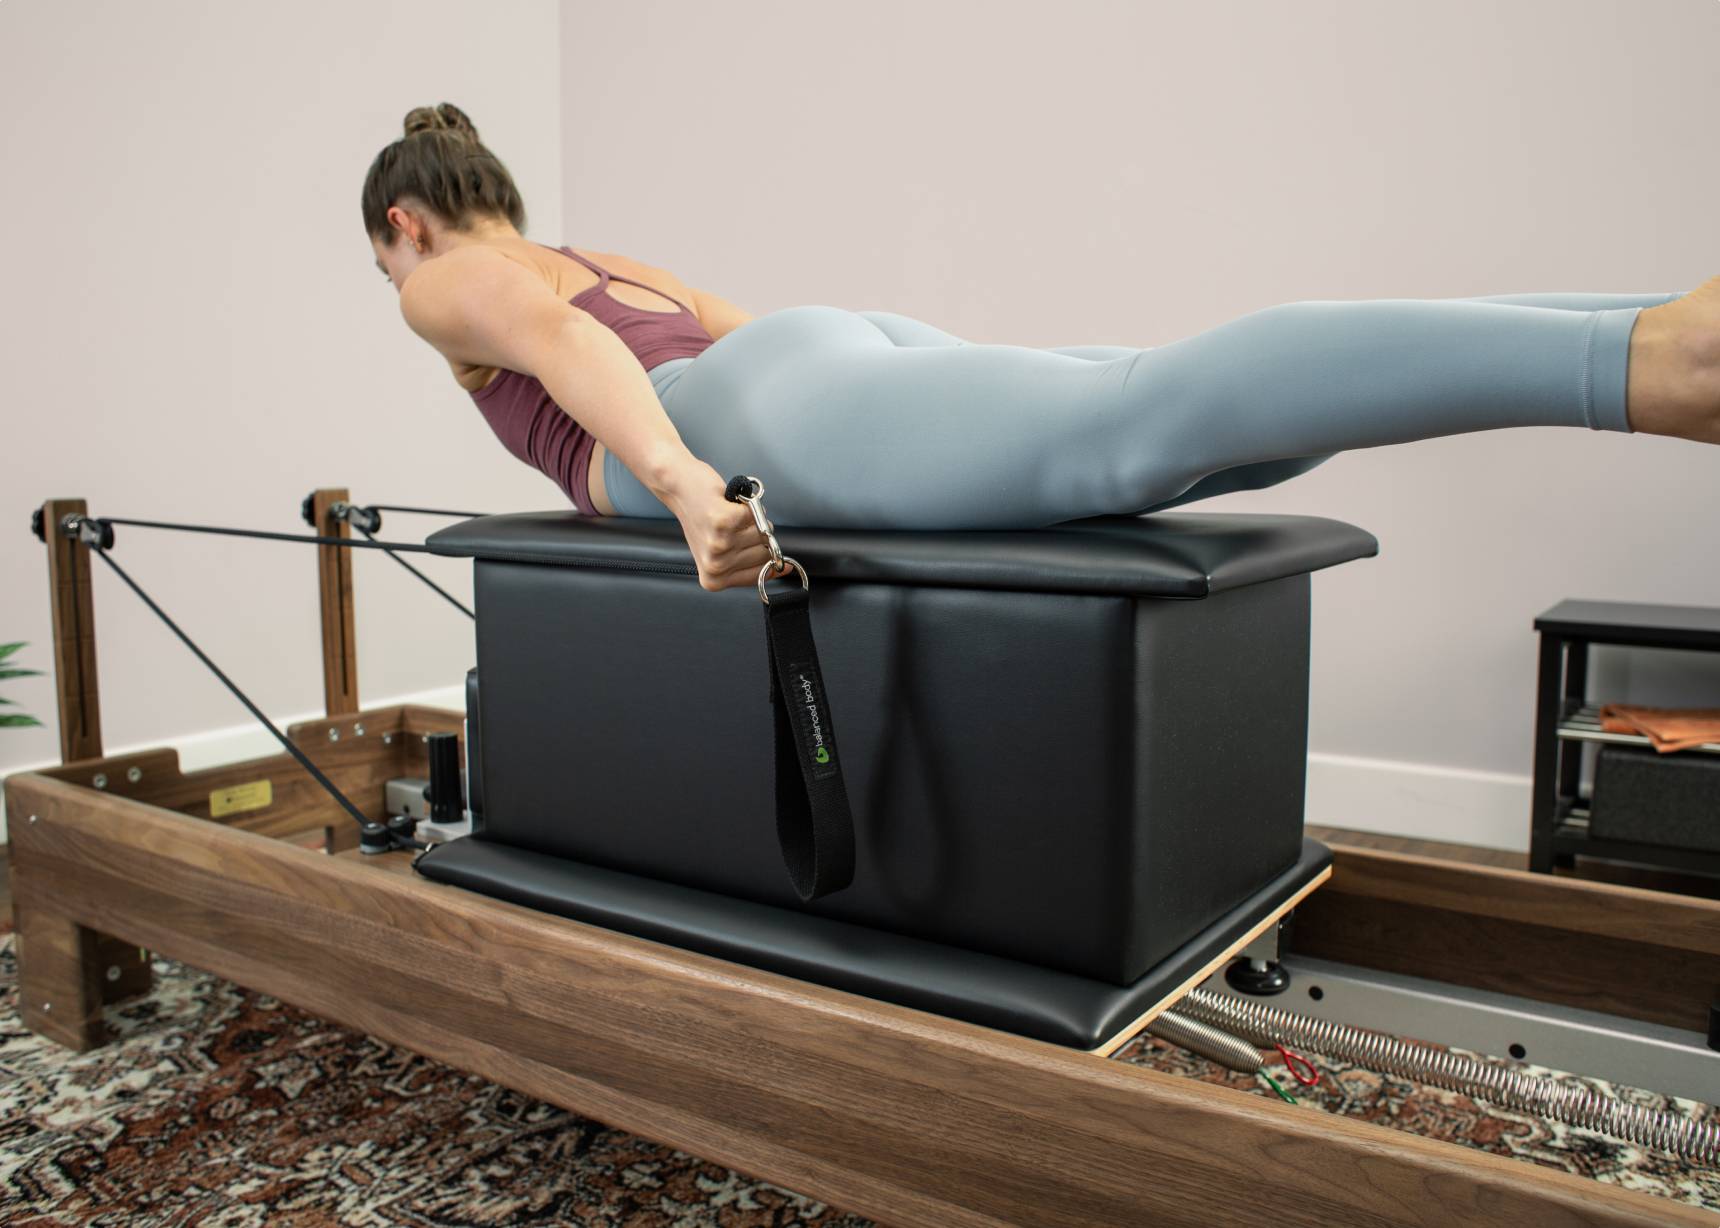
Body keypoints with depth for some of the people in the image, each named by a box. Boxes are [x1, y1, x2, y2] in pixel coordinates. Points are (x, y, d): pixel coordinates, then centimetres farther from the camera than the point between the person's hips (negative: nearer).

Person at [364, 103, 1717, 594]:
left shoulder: (454, 282, 20)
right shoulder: (618, 265, 41)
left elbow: (559, 342, -4)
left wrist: (680, 484, -22)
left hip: (791, 408, -7)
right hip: (869, 349, 7)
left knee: (1136, 421, -29)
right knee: (1241, 430, -10)